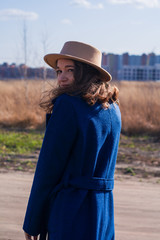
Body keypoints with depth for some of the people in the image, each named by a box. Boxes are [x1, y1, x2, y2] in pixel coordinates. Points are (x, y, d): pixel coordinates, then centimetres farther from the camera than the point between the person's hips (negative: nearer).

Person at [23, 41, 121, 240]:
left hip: (71, 210, -8)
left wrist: (32, 223, -3)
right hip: (105, 210, 8)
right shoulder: (112, 108, 10)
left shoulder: (68, 104, -13)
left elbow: (48, 168, -11)